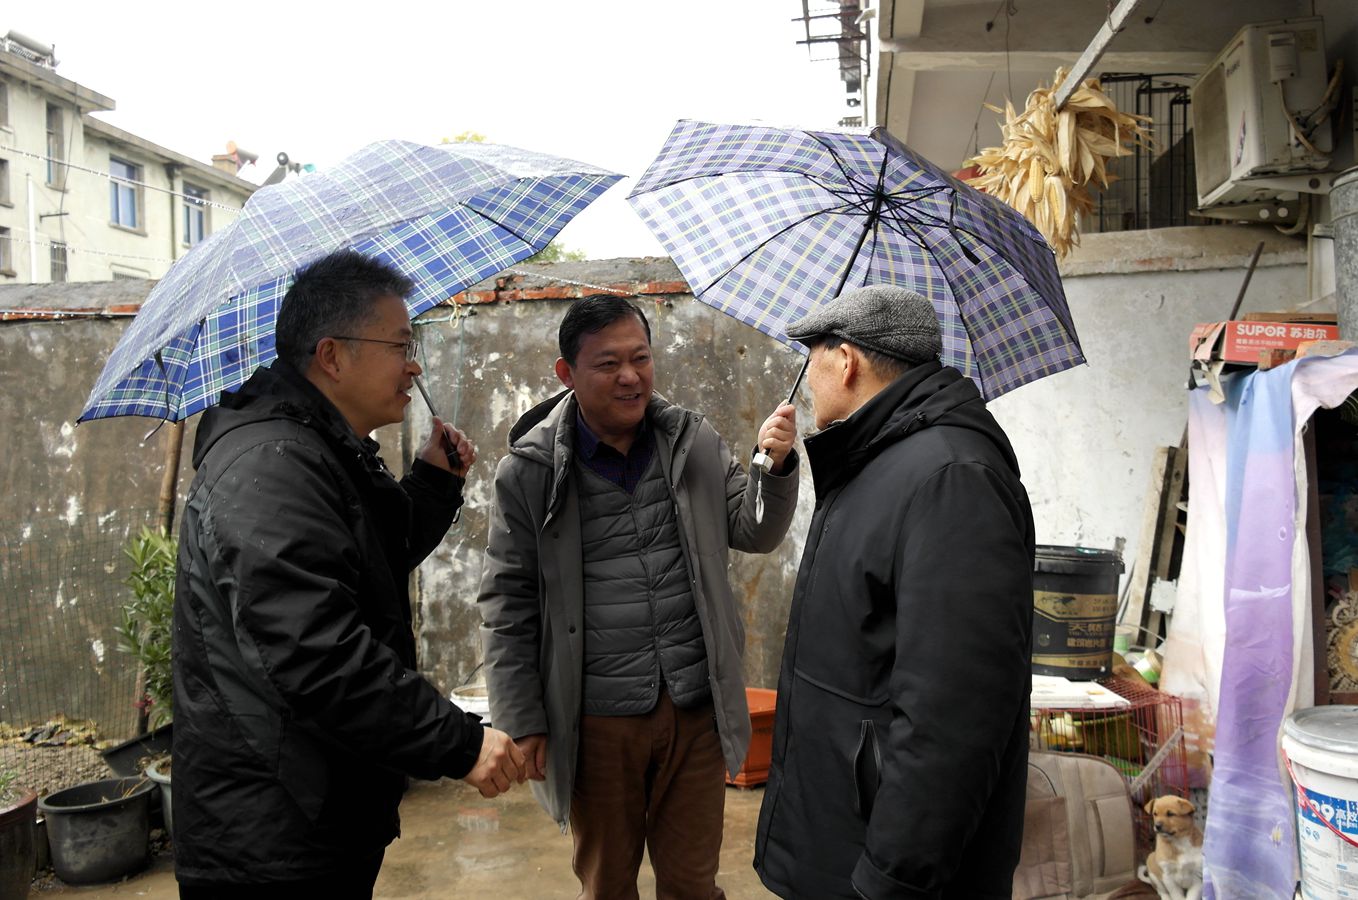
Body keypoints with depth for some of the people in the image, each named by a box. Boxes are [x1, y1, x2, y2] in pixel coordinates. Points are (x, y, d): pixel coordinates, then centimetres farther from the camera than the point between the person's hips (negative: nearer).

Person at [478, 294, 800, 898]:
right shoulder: (530, 471, -7)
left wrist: (778, 465, -14)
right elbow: (507, 604, -3)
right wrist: (521, 722, -4)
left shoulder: (694, 443, 2)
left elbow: (755, 533, 5)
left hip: (696, 710, 2)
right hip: (595, 721, -2)